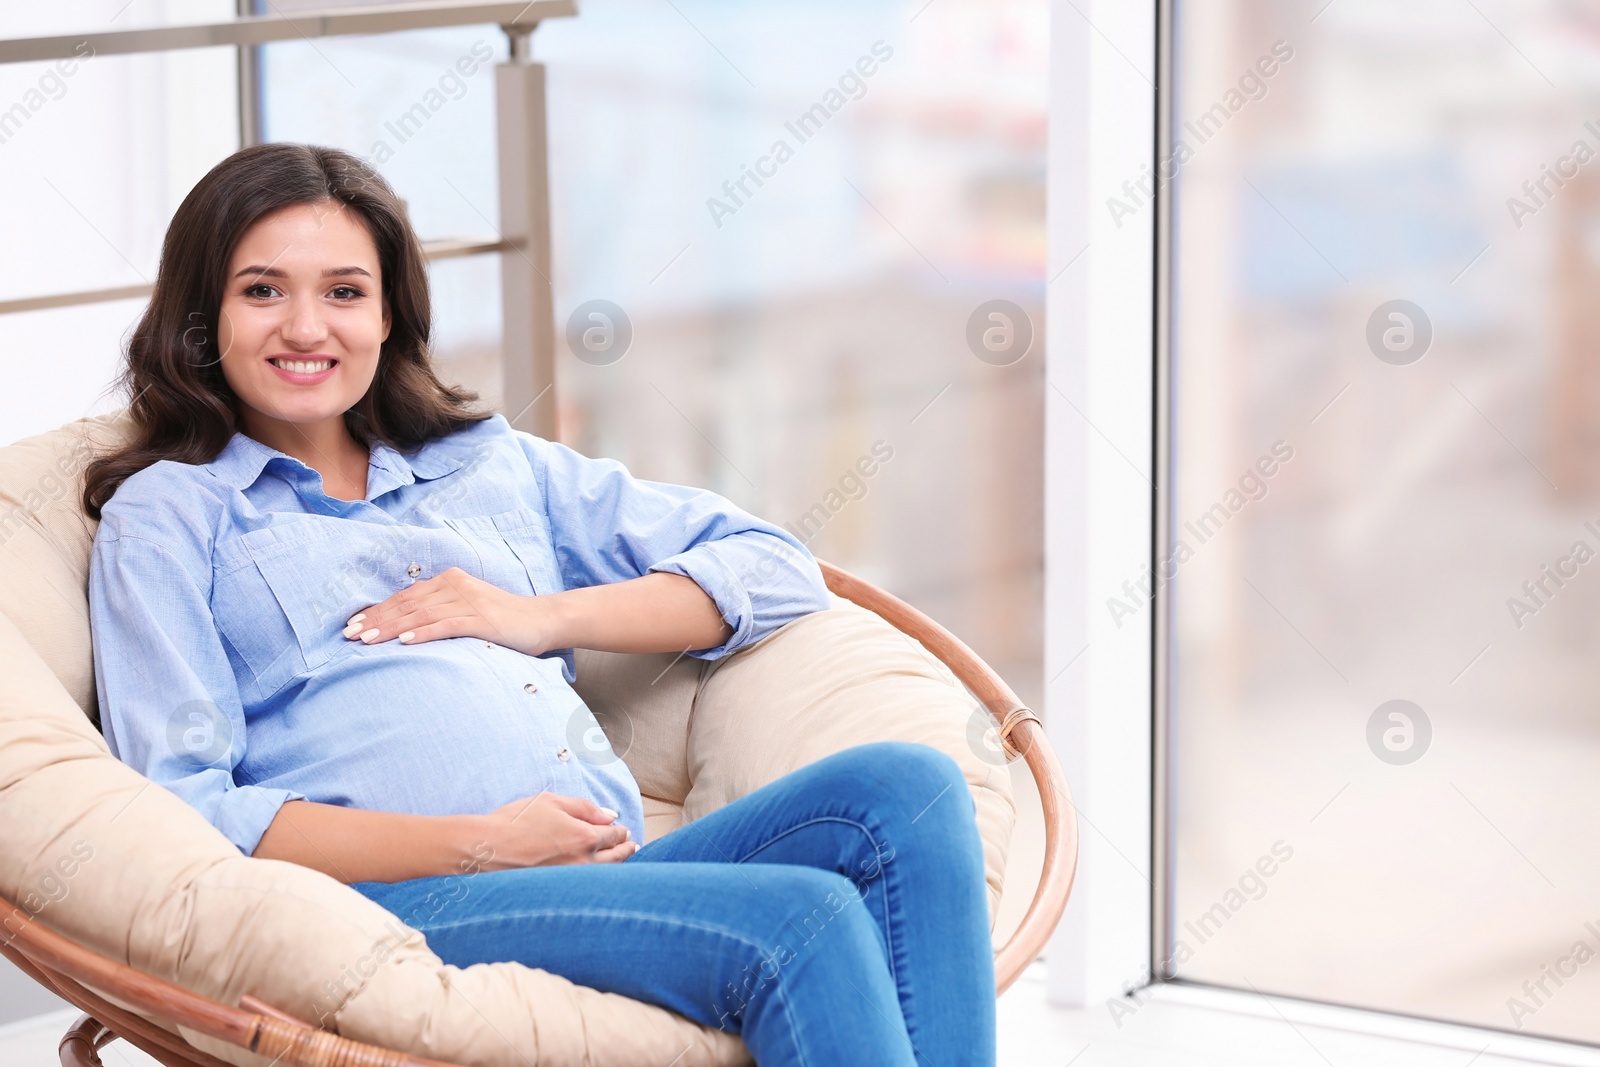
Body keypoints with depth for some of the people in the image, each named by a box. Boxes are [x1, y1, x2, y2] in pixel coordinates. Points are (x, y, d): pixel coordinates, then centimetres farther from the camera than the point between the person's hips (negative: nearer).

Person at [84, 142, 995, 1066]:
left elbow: (781, 571, 23)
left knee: (904, 786, -23)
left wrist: (542, 617, 5)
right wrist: (473, 846, -11)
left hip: (613, 875, 5)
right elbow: (178, 808, 1)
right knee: (804, 919, -30)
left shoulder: (492, 463, 28)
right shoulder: (166, 514, 15)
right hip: (400, 902, -5)